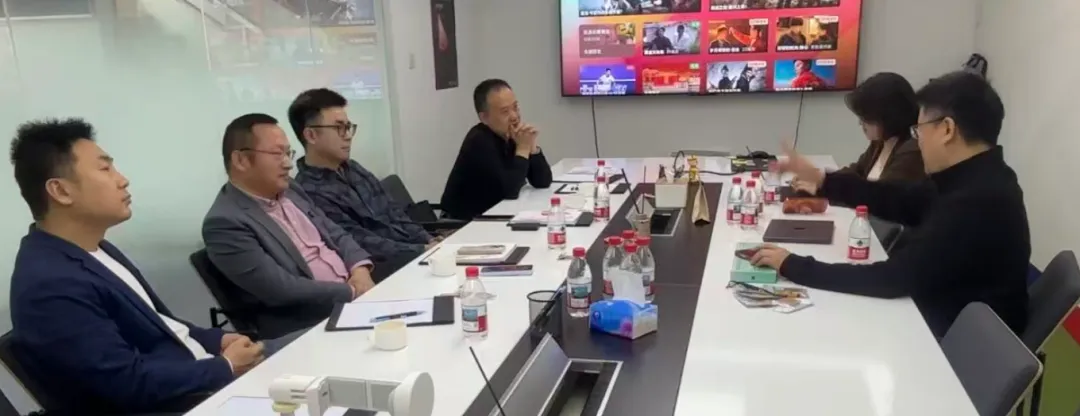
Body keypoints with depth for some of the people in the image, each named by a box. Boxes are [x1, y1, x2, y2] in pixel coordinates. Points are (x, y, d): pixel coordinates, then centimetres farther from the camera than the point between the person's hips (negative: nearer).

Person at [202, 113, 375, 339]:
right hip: (311, 326, -8)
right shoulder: (225, 223, -14)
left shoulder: (289, 190, 10)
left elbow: (336, 235, 14)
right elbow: (282, 290, -20)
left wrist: (360, 271, -6)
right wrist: (352, 292, -16)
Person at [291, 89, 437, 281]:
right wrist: (423, 251, -19)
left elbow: (395, 213, 12)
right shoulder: (310, 192, -13)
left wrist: (430, 242, -2)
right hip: (385, 269, -8)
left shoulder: (354, 169, 13)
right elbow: (362, 244, -18)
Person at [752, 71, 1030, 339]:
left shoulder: (976, 202, -31)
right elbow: (900, 201, 11)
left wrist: (791, 266, -25)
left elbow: (893, 279, -30)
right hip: (945, 323, 8)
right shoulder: (976, 179, -1)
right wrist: (821, 179, 6)